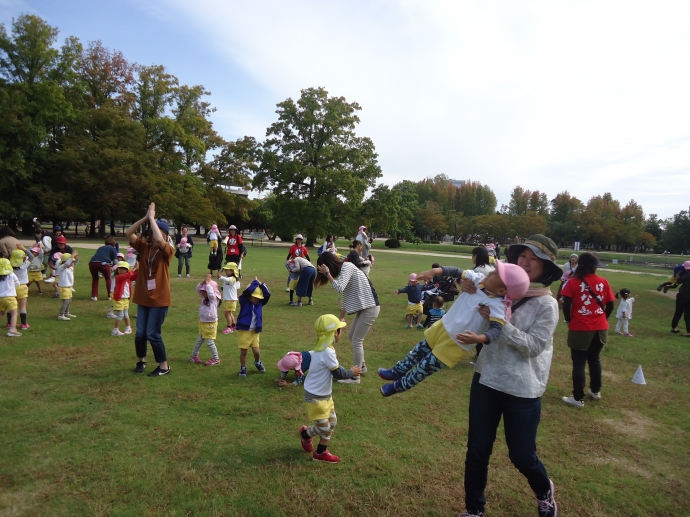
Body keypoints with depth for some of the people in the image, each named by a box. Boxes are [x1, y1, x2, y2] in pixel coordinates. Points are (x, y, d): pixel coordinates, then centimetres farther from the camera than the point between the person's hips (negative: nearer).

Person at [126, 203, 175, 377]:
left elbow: (159, 240, -30)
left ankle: (164, 366, 14)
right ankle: (141, 361, 34)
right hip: (143, 297, 5)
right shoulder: (144, 247, 5)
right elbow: (128, 233, -4)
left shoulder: (167, 251, -10)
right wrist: (145, 217, -11)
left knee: (152, 334, -2)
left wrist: (152, 217, -21)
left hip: (159, 299, -5)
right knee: (140, 333, 11)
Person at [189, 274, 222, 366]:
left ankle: (216, 359, 8)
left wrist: (207, 282, -25)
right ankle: (194, 355, 30)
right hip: (202, 322, 8)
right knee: (199, 340, 18)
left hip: (210, 323, -8)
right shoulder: (204, 297, 7)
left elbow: (210, 292, -35)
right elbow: (198, 289, 4)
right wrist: (203, 281, -11)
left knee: (210, 342, -3)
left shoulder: (213, 298, -15)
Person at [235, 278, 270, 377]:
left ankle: (257, 363, 33)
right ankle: (243, 368, 26)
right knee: (243, 351, 6)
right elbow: (248, 291, -23)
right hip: (243, 330, -3)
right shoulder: (244, 301, -7)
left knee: (256, 351, 1)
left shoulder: (260, 303, 3)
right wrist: (255, 282, -12)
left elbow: (268, 295, -10)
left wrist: (260, 284, -14)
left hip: (255, 331, 3)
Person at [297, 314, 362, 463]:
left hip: (325, 394, 10)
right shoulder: (327, 352, -29)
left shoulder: (323, 348, 2)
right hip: (315, 396, -10)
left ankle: (321, 452, 28)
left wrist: (349, 372, -2)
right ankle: (305, 434, 31)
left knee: (331, 422, 14)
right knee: (323, 427, 2)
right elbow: (338, 374, -21)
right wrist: (352, 372, -6)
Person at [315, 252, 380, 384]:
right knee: (352, 337, 20)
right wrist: (341, 318, 16)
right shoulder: (344, 270, 12)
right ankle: (362, 366, 36)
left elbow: (339, 288, -30)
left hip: (370, 308, -10)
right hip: (363, 307, 10)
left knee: (357, 341, -3)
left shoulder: (347, 266, -15)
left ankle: (355, 377, 8)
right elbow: (346, 297, 16)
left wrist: (327, 273, -19)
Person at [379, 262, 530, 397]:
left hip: (456, 343, -6)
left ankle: (399, 386, 36)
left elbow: (497, 329, -40)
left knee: (426, 367, 10)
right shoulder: (479, 279, -12)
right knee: (418, 351, 25)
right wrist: (435, 271, -16)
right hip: (443, 327, 7)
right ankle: (397, 372, 50)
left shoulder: (497, 306, -31)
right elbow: (457, 272, -4)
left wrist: (478, 338, -58)